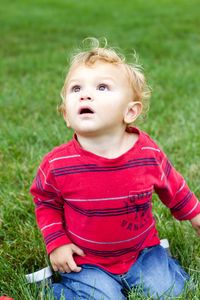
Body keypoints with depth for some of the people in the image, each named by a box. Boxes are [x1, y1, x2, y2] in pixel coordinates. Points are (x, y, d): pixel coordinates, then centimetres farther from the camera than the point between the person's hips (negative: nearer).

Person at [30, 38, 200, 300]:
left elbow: (173, 187, 4)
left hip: (141, 252, 2)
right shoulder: (57, 165, -21)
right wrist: (56, 242, -8)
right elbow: (45, 202, -1)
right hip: (86, 260, -2)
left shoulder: (149, 154, -17)